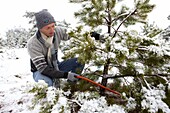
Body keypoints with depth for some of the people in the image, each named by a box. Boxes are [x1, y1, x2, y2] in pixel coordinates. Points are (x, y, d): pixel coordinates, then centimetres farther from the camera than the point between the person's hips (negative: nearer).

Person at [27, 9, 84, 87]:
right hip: (40, 71, -4)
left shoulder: (57, 31, -15)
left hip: (55, 67, 5)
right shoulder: (33, 44, -28)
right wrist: (66, 75, -39)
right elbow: (42, 68, -30)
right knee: (47, 82, -39)